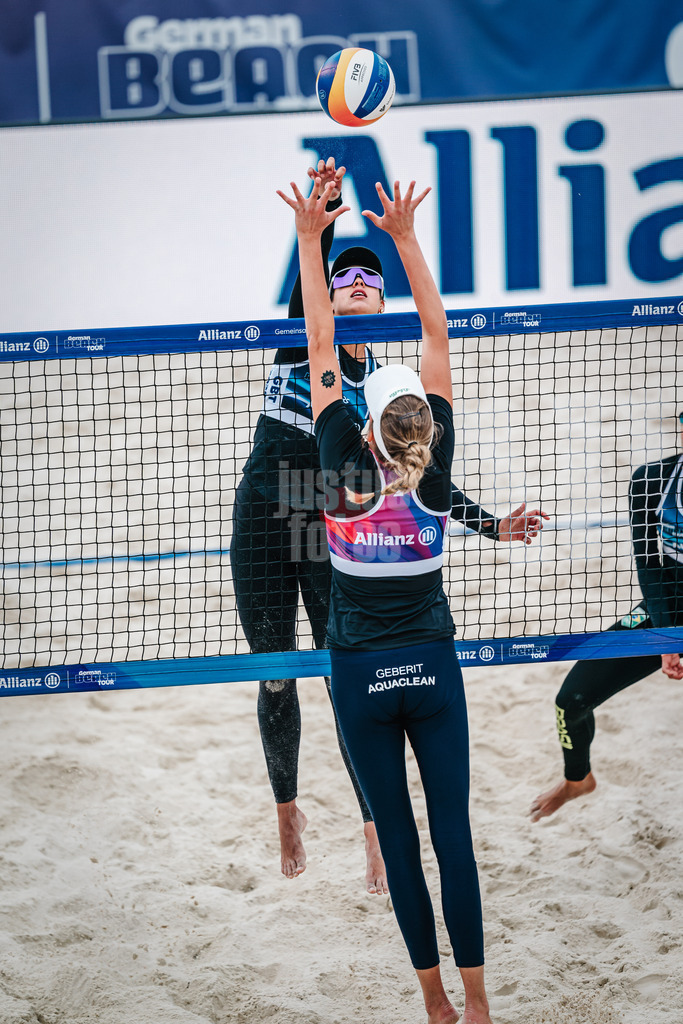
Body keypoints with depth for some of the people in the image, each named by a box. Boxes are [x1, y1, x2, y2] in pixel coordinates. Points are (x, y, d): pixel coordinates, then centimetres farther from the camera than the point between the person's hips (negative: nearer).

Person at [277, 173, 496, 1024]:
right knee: (453, 833, 3)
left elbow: (320, 347, -10)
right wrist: (405, 239, -9)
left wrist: (311, 241, -6)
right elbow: (437, 340, -9)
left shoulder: (344, 471, -14)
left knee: (397, 836, 5)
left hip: (360, 674, -1)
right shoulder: (435, 473, -11)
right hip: (432, 668, 1)